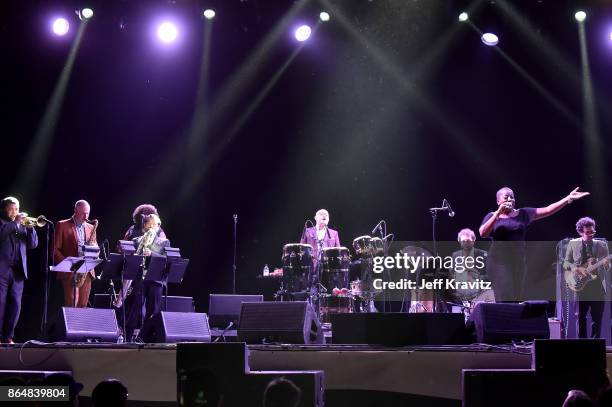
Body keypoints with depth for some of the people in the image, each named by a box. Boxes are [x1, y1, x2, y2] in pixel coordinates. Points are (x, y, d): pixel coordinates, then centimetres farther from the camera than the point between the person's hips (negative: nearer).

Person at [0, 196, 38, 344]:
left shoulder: (22, 225, 20)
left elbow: (33, 244, 13)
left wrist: (30, 227, -1)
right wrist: (15, 222, -15)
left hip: (18, 271, 5)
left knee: (15, 304, 0)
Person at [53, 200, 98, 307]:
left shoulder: (90, 228, 17)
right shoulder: (62, 226, 2)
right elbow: (55, 250, -2)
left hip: (87, 272, 5)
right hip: (70, 272, -5)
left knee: (82, 306, 2)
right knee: (71, 305, -14)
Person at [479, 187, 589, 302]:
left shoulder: (522, 214, 11)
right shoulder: (492, 216, 4)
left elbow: (547, 210, 6)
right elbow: (483, 233, -14)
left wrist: (568, 198, -1)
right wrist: (498, 214, -19)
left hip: (518, 262, 4)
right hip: (499, 262, -4)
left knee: (514, 300, 4)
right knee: (505, 298, -17)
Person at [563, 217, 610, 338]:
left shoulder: (602, 245, 5)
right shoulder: (573, 244, 4)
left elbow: (607, 267, 7)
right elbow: (566, 263, 9)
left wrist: (606, 264, -17)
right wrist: (573, 267, -12)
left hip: (598, 287, 0)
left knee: (597, 318, 0)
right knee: (581, 317, 3)